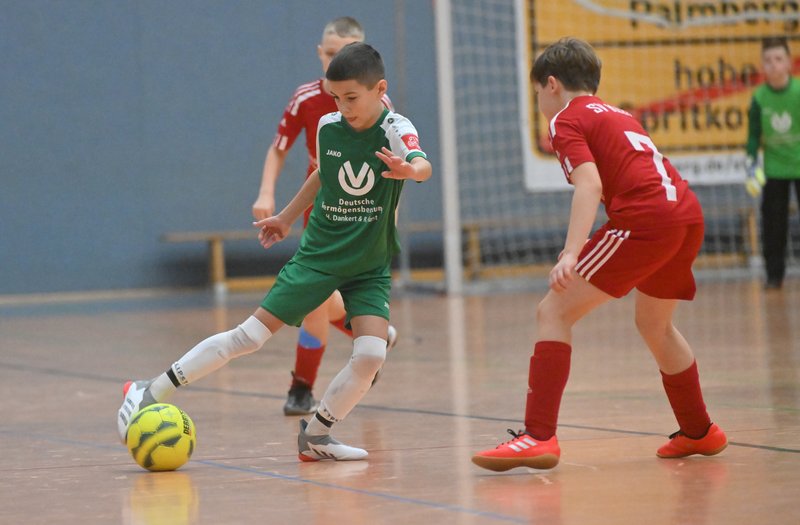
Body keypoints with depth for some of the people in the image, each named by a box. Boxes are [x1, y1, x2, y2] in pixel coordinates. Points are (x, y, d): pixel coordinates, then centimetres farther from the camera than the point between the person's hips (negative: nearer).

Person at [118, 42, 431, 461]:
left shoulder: (396, 130, -16)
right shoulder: (327, 127, -5)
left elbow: (423, 165, -39)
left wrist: (409, 169, -63)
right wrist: (286, 217, 28)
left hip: (369, 269, -1)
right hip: (319, 254, 1)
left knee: (371, 354, -20)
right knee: (249, 336, -6)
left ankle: (315, 435, 1)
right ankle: (150, 393, 1)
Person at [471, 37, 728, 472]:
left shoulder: (566, 120, 4)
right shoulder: (618, 115, 29)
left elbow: (589, 184, -12)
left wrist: (571, 254, -22)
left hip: (645, 218, -8)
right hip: (689, 213, 8)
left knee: (553, 313, -6)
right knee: (654, 325, 31)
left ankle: (539, 437, -18)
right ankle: (699, 432, 44)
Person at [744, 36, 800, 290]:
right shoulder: (759, 97, -6)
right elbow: (754, 134, 2)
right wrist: (752, 165, -6)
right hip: (773, 169, 2)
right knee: (773, 224, 3)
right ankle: (774, 274, 12)